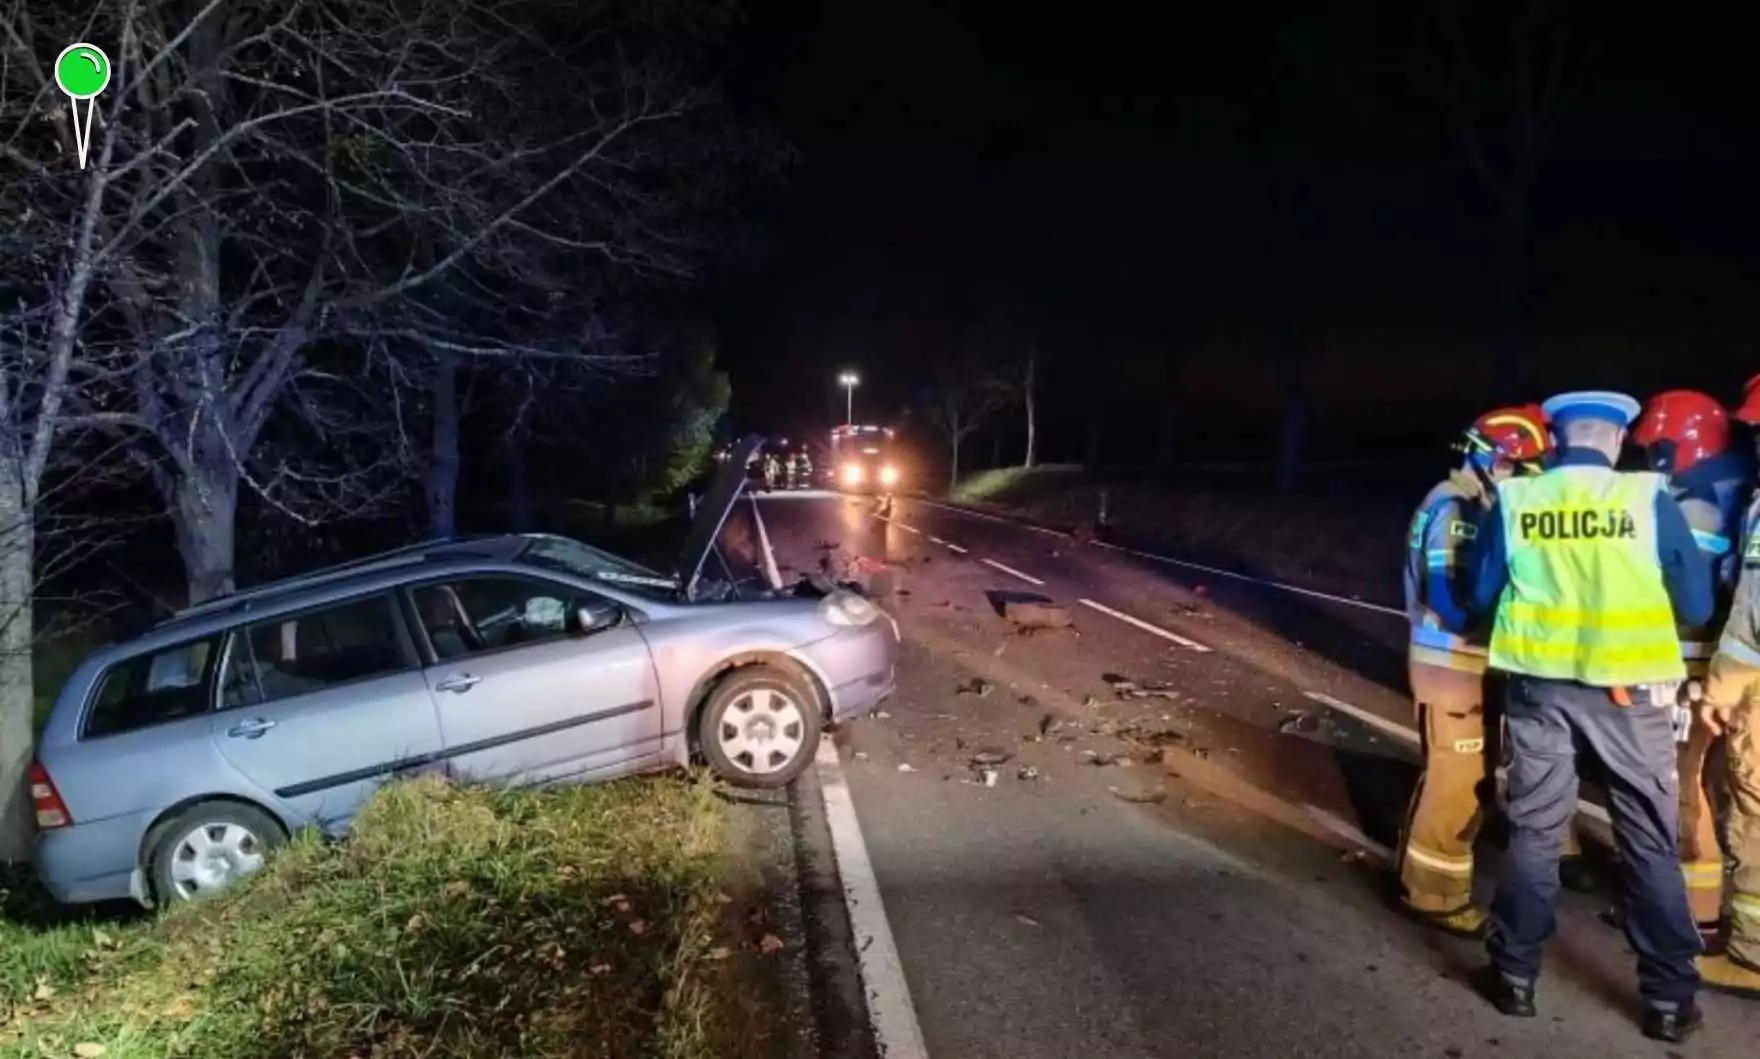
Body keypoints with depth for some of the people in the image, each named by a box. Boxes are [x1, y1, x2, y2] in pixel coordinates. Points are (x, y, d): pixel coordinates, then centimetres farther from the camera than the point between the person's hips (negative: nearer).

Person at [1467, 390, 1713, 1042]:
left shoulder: (1513, 500, -4)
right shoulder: (1648, 498, -8)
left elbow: (1481, 596, 4)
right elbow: (1697, 605, -2)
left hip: (1539, 686, 1)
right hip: (1629, 691, -1)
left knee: (1533, 834, 12)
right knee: (1650, 844, 12)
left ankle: (1515, 975, 21)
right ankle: (1668, 997, 20)